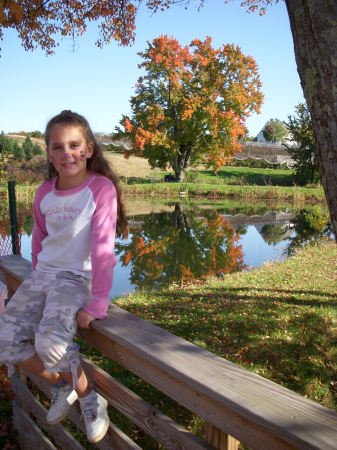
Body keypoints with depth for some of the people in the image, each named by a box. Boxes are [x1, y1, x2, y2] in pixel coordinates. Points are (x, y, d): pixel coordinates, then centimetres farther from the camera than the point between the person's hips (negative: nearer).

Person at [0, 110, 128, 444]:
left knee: (50, 342, -28)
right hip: (43, 275, 6)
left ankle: (89, 399, 3)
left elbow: (103, 249, -19)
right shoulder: (44, 193, 4)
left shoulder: (101, 188, -14)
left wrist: (97, 304, -22)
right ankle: (60, 385, 18)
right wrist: (38, 276, 17)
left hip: (77, 277, -6)